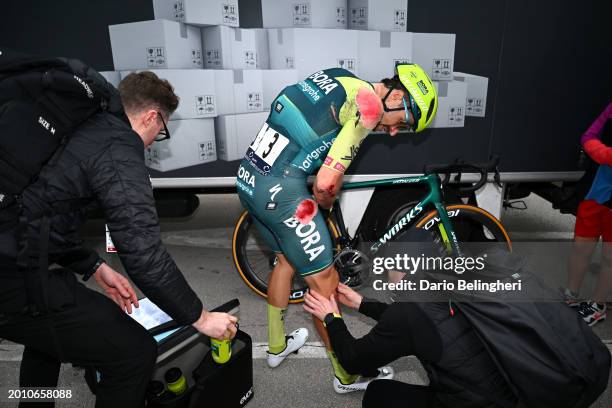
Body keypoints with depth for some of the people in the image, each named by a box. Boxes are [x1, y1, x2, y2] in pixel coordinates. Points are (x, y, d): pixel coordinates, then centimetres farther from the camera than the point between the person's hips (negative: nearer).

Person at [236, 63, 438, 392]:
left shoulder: (337, 77, 15)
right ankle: (348, 375, 27)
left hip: (247, 178, 9)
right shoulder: (369, 102, -11)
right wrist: (326, 201, 7)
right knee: (324, 281, 6)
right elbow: (326, 182, -16)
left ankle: (276, 345, 45)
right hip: (281, 191, -9)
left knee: (286, 259, 27)